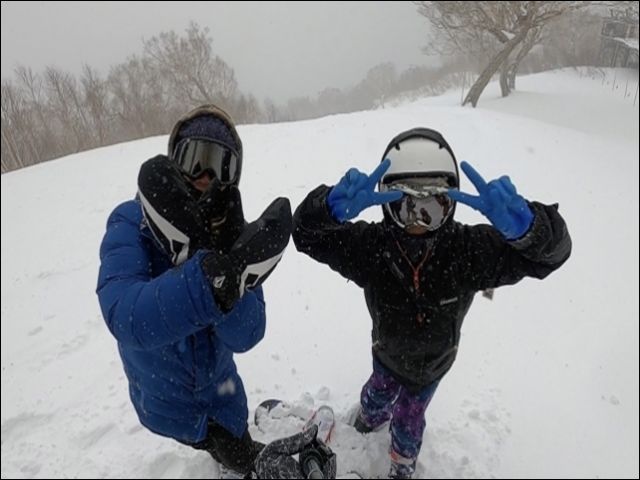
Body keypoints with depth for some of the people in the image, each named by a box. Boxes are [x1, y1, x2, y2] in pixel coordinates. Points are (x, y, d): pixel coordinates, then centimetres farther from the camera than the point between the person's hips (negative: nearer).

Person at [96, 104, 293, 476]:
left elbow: (243, 337, -28)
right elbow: (128, 320, -42)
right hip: (164, 400, -1)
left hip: (219, 388, 2)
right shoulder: (130, 224, -25)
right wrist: (217, 274, -58)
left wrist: (227, 257, -43)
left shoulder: (231, 234, -19)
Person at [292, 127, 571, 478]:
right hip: (387, 350, 1)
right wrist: (333, 207, -61)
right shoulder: (370, 244, -35)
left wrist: (523, 223, -62)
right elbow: (307, 233, -37)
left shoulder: (469, 249, -36)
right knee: (378, 393, 33)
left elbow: (551, 249, -37)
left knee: (410, 415, 26)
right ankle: (373, 416, 72)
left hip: (432, 361, -1)